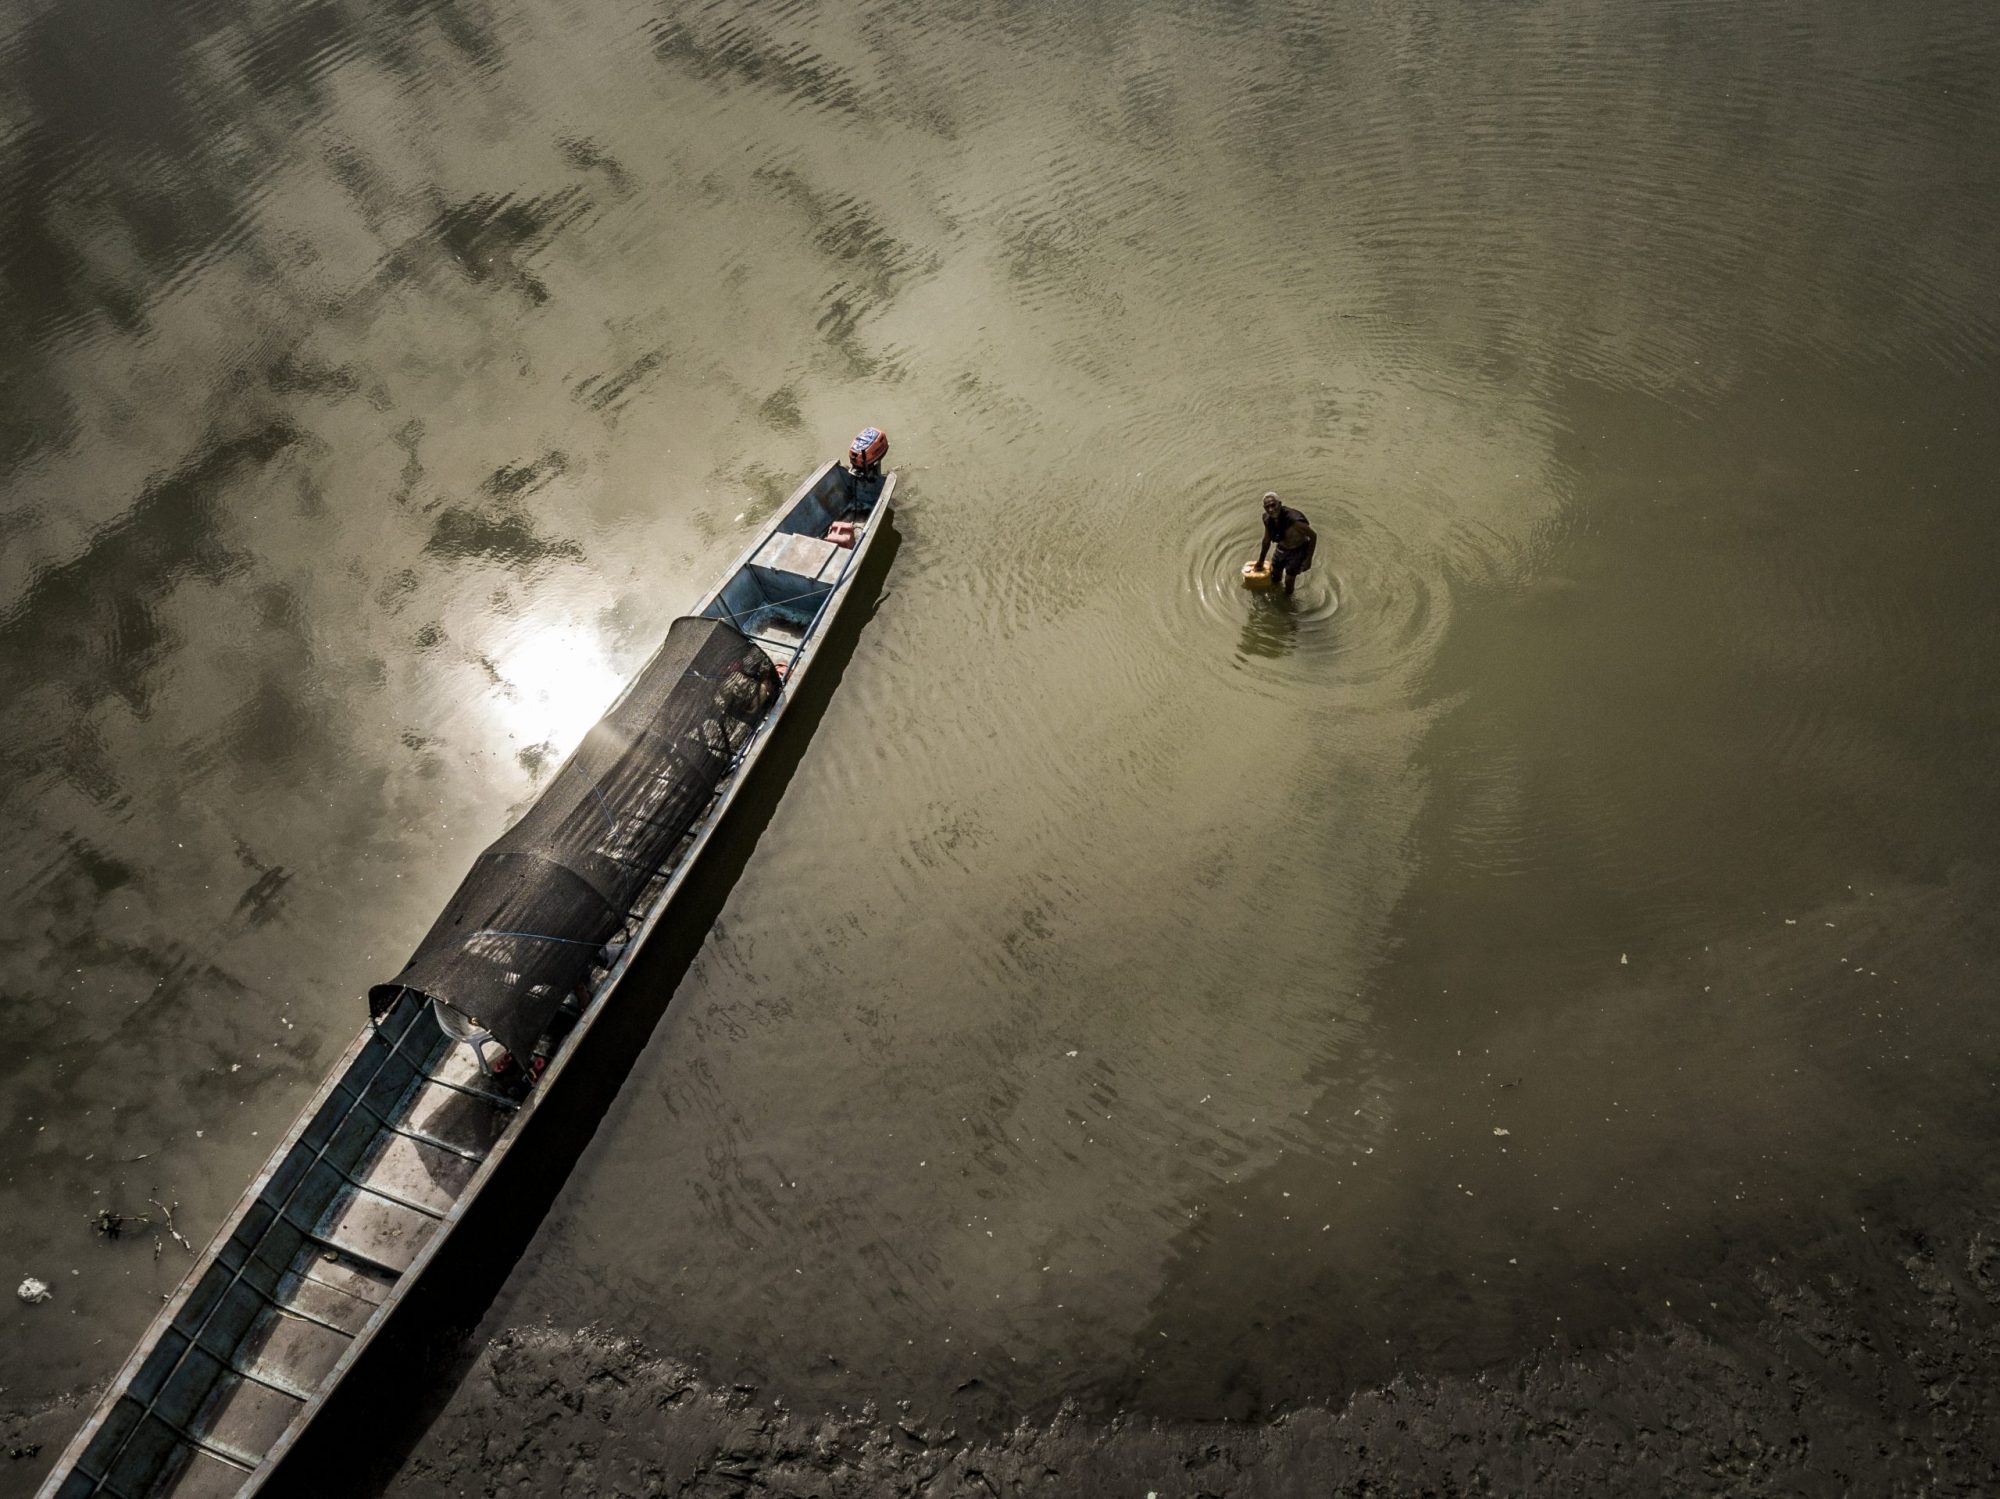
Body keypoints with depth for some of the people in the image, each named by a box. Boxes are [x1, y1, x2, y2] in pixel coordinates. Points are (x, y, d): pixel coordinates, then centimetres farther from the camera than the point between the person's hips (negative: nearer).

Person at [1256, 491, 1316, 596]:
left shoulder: (1293, 519, -40)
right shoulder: (1267, 518, -18)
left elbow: (1313, 535, -24)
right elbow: (1267, 540, 3)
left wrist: (1308, 559, -21)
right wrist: (1261, 560, 15)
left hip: (1297, 551, -6)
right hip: (1282, 548, 6)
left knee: (1288, 583, -1)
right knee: (1274, 578, 20)